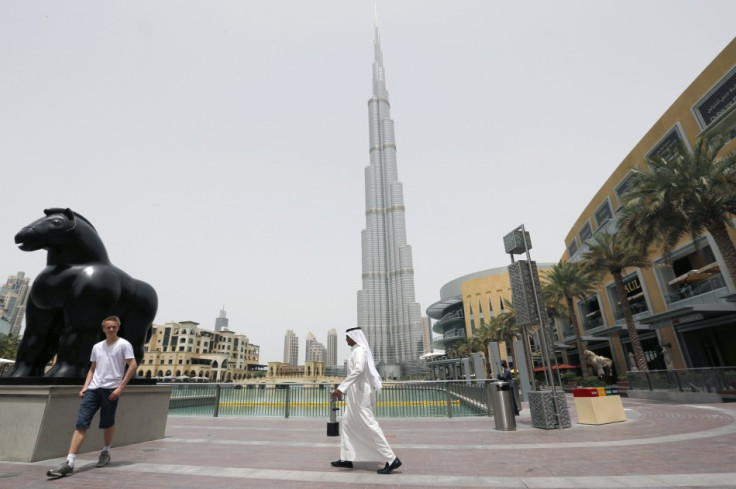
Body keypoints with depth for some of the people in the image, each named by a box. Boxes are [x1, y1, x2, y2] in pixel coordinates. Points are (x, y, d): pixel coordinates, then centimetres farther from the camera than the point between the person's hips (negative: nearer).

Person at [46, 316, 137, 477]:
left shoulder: (124, 345, -4)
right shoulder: (97, 347, 15)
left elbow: (133, 365, -10)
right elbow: (92, 369, 21)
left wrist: (120, 387, -14)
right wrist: (85, 387, 6)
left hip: (111, 389, -4)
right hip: (93, 389, 4)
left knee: (107, 423, 7)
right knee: (81, 423, -5)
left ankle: (105, 452, 29)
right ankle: (69, 463, -2)